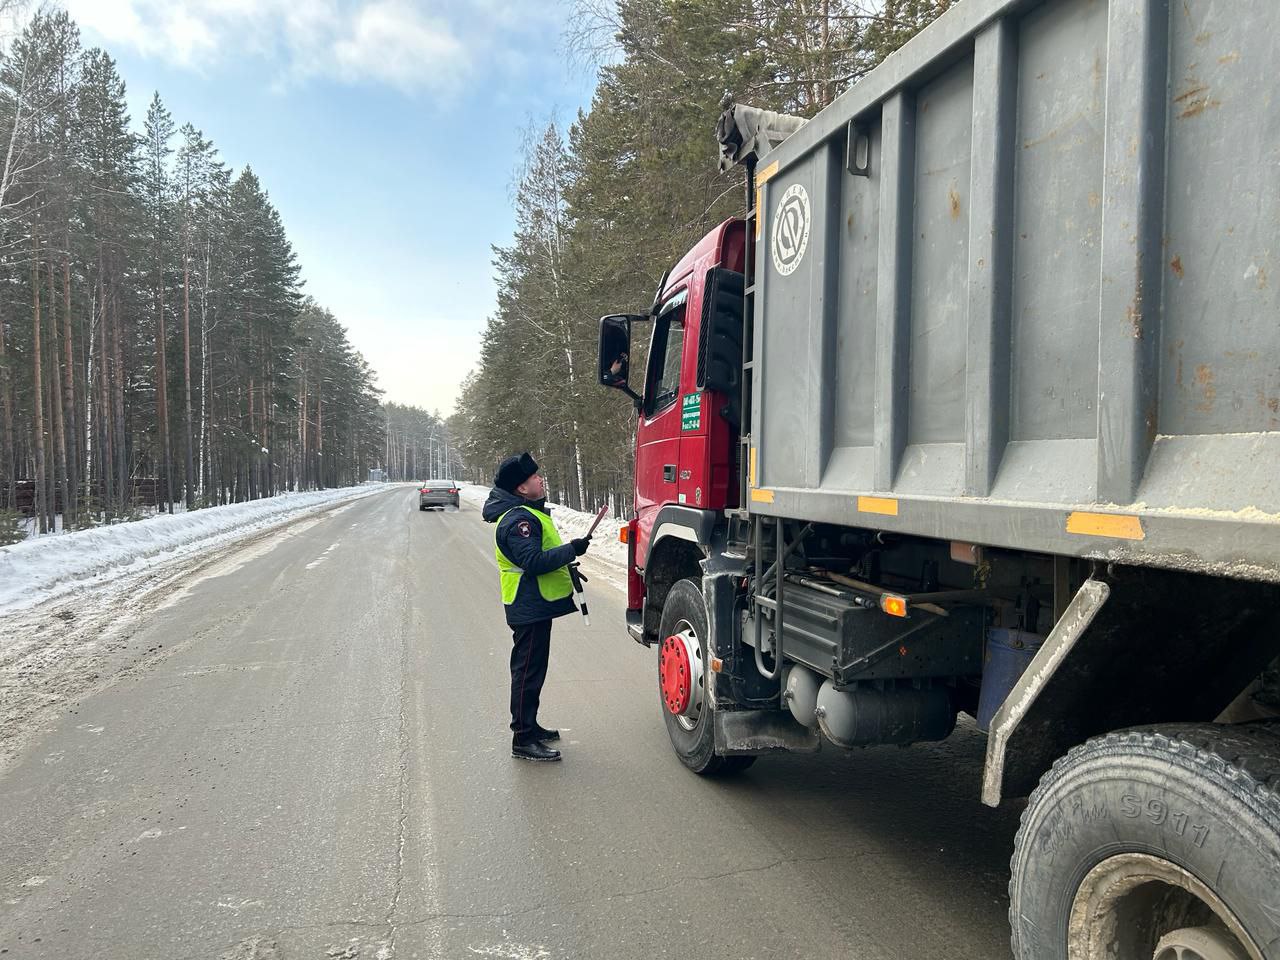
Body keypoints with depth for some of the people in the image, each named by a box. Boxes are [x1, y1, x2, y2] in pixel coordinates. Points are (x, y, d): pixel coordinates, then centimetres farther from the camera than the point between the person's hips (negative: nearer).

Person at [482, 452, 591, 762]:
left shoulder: (527, 512, 15)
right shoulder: (517, 520, -21)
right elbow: (534, 562, -29)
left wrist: (566, 568, 17)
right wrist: (572, 550, -24)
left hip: (535, 606, 11)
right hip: (530, 608, -11)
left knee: (532, 670, 19)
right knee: (528, 672, -5)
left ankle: (529, 726, 32)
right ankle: (523, 739, 1)